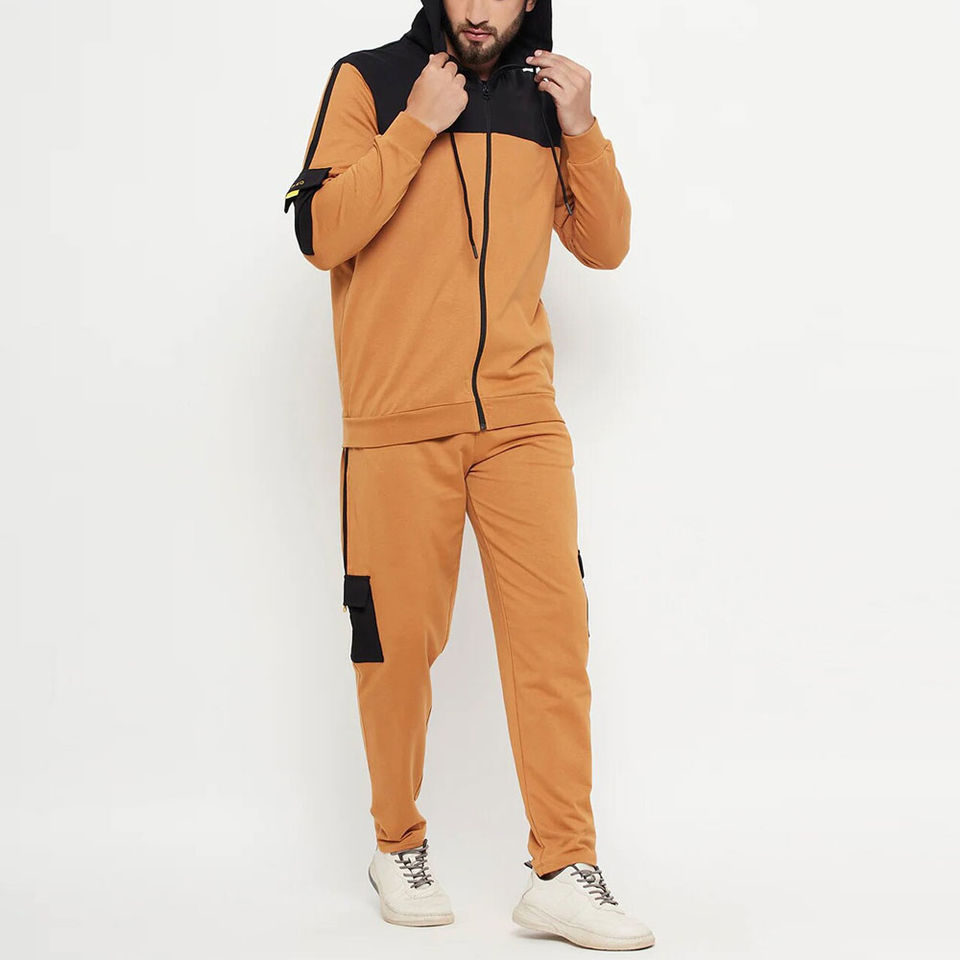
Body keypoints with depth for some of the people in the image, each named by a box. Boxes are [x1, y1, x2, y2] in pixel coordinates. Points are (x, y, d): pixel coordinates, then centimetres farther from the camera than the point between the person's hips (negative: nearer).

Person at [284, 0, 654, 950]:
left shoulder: (544, 99, 15)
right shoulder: (368, 81, 5)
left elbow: (604, 246, 15)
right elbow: (321, 232, -7)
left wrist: (580, 129, 2)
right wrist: (418, 127, -10)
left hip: (521, 416, 3)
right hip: (397, 418, -2)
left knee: (553, 628, -6)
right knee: (399, 637, 2)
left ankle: (562, 873, 0)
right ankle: (397, 847, 22)